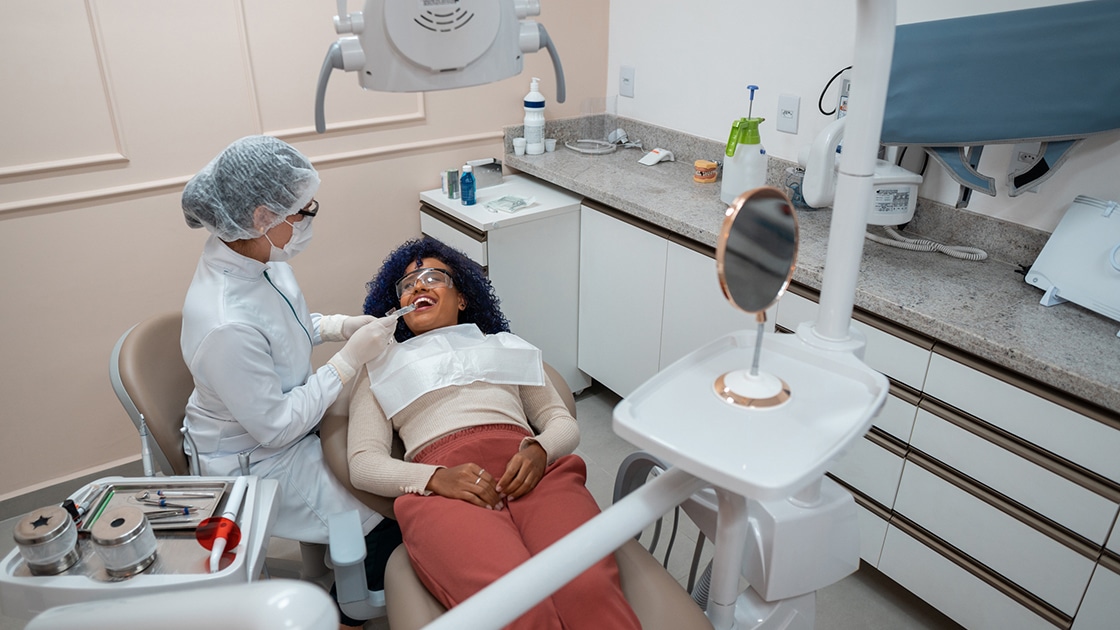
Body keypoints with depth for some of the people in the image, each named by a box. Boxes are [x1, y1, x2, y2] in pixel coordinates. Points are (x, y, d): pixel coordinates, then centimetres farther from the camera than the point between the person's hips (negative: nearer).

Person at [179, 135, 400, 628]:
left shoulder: (255, 254, -12)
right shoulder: (224, 325, -38)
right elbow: (276, 427, -27)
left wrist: (338, 326, -7)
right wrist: (350, 358, -25)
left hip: (289, 416, 8)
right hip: (256, 461, -8)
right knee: (391, 519, -5)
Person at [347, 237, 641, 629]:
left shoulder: (506, 345, 31)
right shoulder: (381, 369, 27)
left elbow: (564, 423, 23)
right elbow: (363, 463, 12)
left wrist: (538, 450, -3)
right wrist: (436, 478, -9)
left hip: (531, 471, 2)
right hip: (441, 488, -1)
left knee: (590, 588, -32)